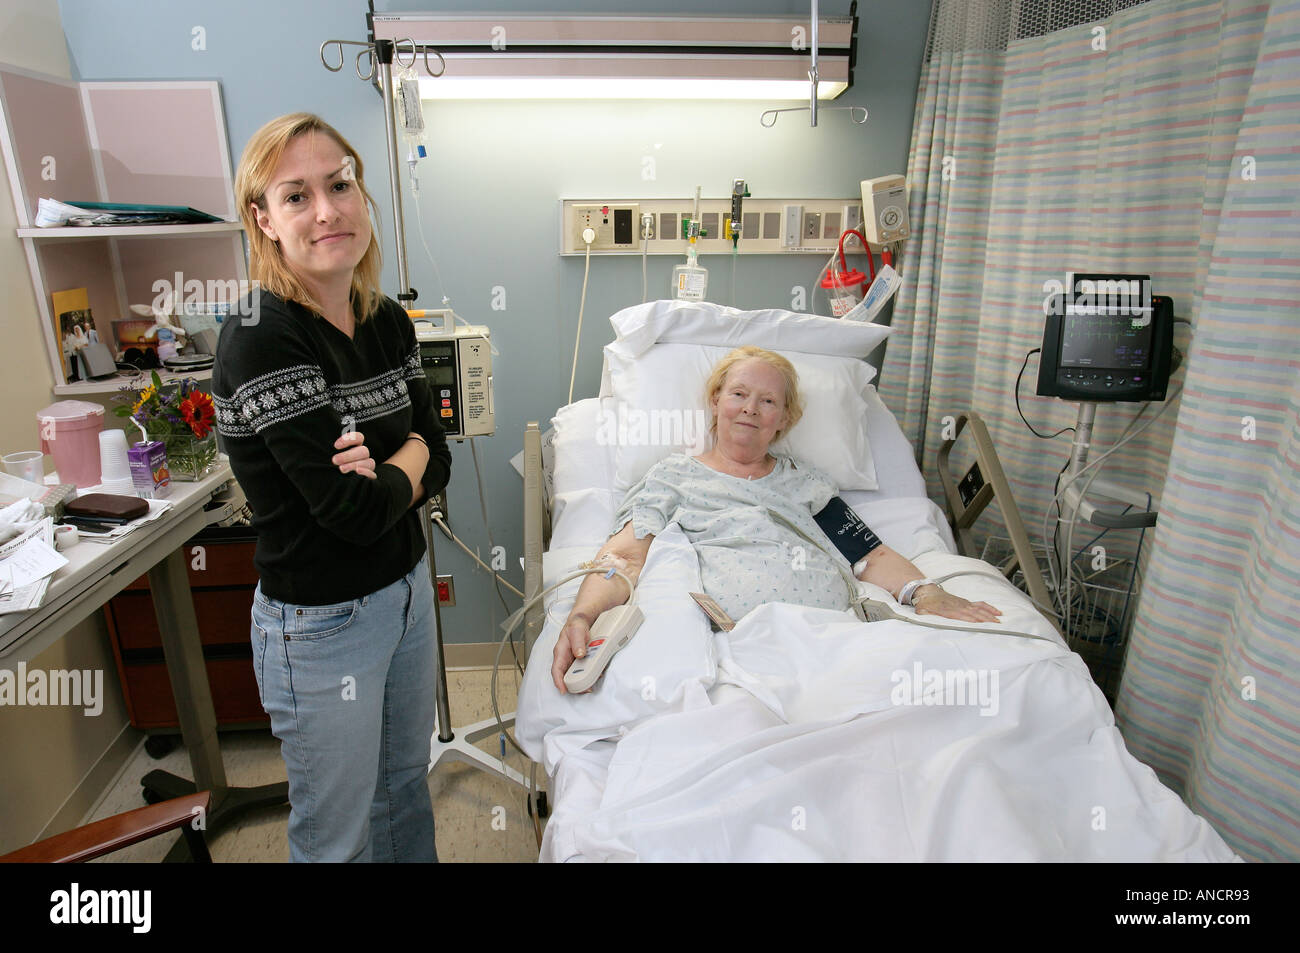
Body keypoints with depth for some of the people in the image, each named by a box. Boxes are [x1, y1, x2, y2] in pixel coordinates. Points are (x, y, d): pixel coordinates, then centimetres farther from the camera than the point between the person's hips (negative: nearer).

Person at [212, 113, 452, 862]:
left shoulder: (391, 322, -1)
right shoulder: (259, 343, -22)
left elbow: (437, 458, 1)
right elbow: (355, 511, -25)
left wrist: (382, 469, -18)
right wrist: (406, 467, -7)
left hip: (409, 586, 6)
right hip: (322, 622, -6)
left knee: (407, 782, 27)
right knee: (339, 836, 16)